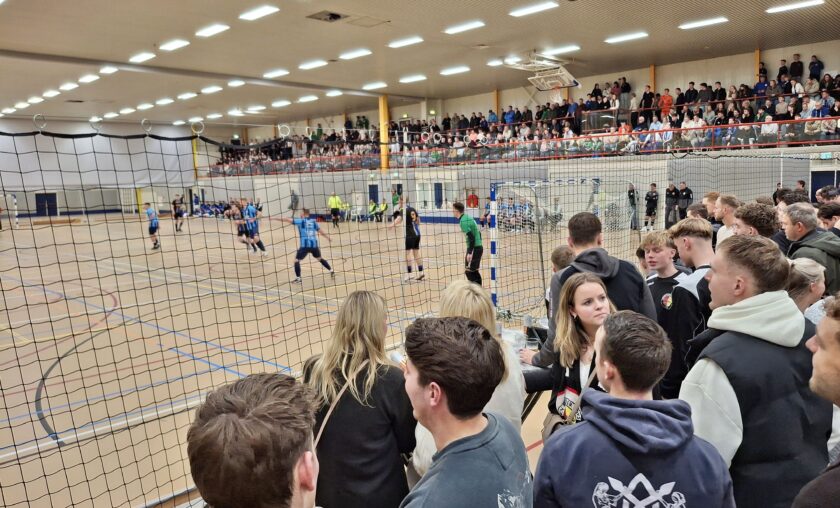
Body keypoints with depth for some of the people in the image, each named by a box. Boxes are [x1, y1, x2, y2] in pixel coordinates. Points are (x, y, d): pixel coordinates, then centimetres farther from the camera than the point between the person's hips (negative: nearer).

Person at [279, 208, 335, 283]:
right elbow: (320, 231, 20)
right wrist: (327, 237, 35)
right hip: (314, 244, 5)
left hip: (305, 245, -5)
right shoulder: (313, 221, 12)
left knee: (296, 260, 2)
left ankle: (298, 278, -7)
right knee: (320, 258, 25)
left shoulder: (300, 221, -2)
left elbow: (288, 220, -5)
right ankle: (332, 271, 31)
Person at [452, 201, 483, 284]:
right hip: (478, 247, 9)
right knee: (474, 271, 15)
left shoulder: (463, 221, -15)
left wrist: (469, 253, -22)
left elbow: (471, 237, -22)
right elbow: (477, 233, 18)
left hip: (474, 248, -9)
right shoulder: (467, 217, 13)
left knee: (468, 271, -3)